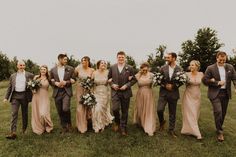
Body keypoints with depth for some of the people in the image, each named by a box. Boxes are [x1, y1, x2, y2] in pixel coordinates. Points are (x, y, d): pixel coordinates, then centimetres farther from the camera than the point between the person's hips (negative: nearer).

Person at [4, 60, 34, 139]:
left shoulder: (29, 75, 5)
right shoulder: (13, 76, 12)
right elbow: (9, 87, 13)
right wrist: (6, 97, 9)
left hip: (24, 95, -1)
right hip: (15, 96, 1)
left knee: (25, 113, 9)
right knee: (14, 113, -7)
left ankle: (24, 129, 25)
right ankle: (13, 132, -9)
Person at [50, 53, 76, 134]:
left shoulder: (70, 69, 3)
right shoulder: (53, 70, 7)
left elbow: (73, 79, 4)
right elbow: (51, 81, 10)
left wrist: (66, 82, -11)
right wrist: (56, 83, -10)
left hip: (66, 92, -2)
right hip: (57, 92, 2)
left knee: (65, 109, -17)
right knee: (60, 111, 7)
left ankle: (69, 123, 11)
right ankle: (64, 128, 24)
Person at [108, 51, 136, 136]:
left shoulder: (129, 68, 0)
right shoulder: (112, 67, 4)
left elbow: (134, 79, 2)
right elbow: (109, 78, 11)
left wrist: (127, 85, -12)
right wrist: (112, 84, -7)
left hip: (126, 92, 0)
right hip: (115, 92, 0)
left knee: (125, 111, 7)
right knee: (115, 109, -11)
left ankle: (123, 127, 24)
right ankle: (117, 122, 21)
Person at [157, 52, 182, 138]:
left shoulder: (179, 69, 0)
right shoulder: (163, 68, 1)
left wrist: (172, 86, -13)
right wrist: (165, 85, -11)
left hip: (173, 93, 0)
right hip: (163, 92, 0)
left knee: (172, 113, 8)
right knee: (159, 109, -10)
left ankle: (171, 130, 23)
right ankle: (162, 122, 22)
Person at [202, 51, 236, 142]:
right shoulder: (210, 68, -5)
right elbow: (205, 80, -8)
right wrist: (217, 83, -12)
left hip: (226, 93, 4)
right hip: (215, 93, -4)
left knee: (223, 113, 13)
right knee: (218, 111, -13)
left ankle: (219, 128, 33)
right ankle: (219, 132, 0)